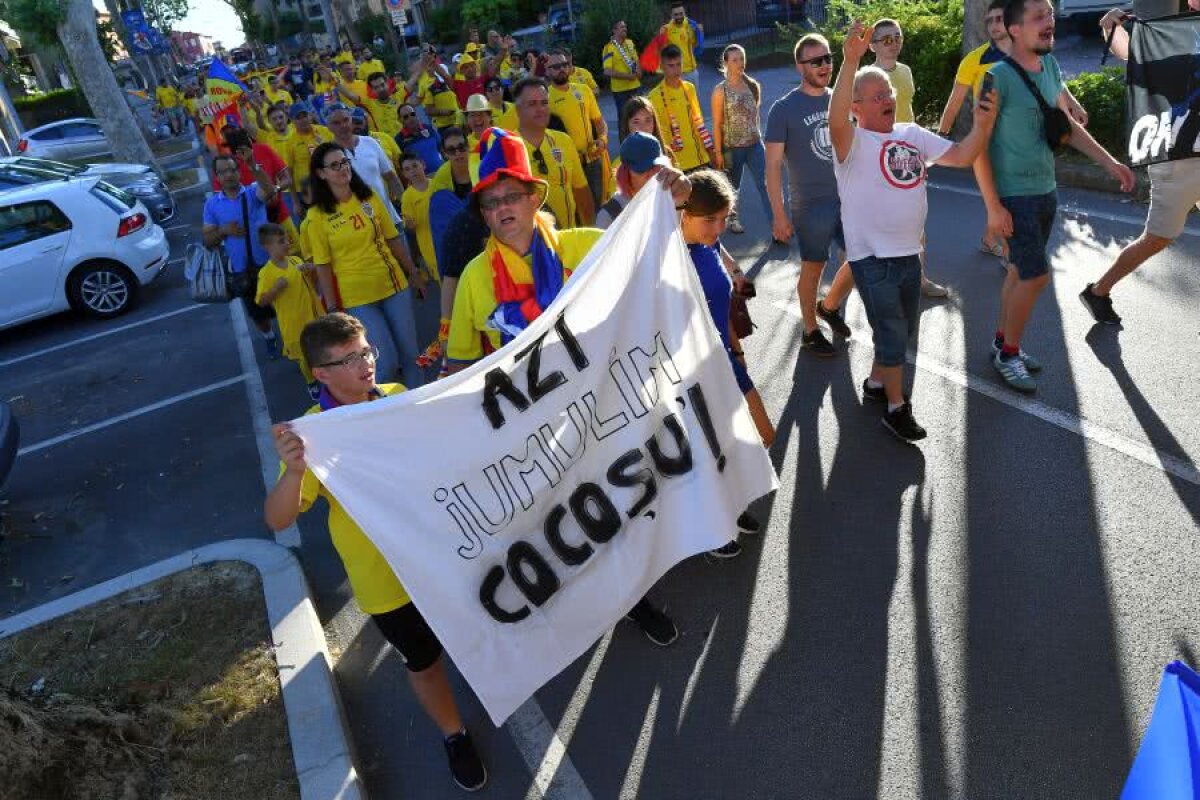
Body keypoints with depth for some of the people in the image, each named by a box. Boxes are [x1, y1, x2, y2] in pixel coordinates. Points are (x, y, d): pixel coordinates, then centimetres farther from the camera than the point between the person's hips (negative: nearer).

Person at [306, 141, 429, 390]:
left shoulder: (370, 197, 2)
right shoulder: (318, 215, -8)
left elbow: (393, 239, 9)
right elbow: (323, 265, -6)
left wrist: (413, 273, 11)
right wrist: (334, 307, -7)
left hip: (394, 285, 4)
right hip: (357, 297, -3)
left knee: (410, 353, 10)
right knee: (387, 363, -4)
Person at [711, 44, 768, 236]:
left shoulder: (753, 86, 3)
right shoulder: (720, 90, -9)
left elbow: (755, 113, 14)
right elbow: (717, 124, -8)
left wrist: (757, 137, 15)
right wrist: (718, 152, -10)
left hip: (755, 144, 3)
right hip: (732, 147, -3)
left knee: (765, 184, -3)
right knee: (732, 186, 14)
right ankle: (732, 218, 35)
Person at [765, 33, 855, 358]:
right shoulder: (784, 109, -9)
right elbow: (773, 164, -10)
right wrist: (778, 214, -14)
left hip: (848, 199, 6)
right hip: (811, 206, -5)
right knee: (813, 268, 5)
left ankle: (829, 306, 35)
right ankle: (810, 332, 24)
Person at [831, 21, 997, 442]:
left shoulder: (912, 134, 7)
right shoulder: (853, 141, -13)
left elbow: (962, 156, 7)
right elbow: (835, 120, -36)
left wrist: (983, 124, -12)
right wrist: (851, 60, -46)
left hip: (909, 252, 7)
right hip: (872, 256, -7)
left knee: (905, 327, 20)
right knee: (892, 332, 0)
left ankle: (876, 382, 41)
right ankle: (896, 408, 17)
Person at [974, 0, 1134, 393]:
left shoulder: (1050, 66, 8)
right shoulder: (999, 76, -16)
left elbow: (1066, 124, 17)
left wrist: (1109, 162, 12)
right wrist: (993, 206, -19)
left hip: (1046, 191, 7)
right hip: (1014, 195, -7)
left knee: (1020, 271, 14)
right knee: (1036, 275, -6)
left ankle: (1003, 341, 29)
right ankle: (1008, 354, 11)